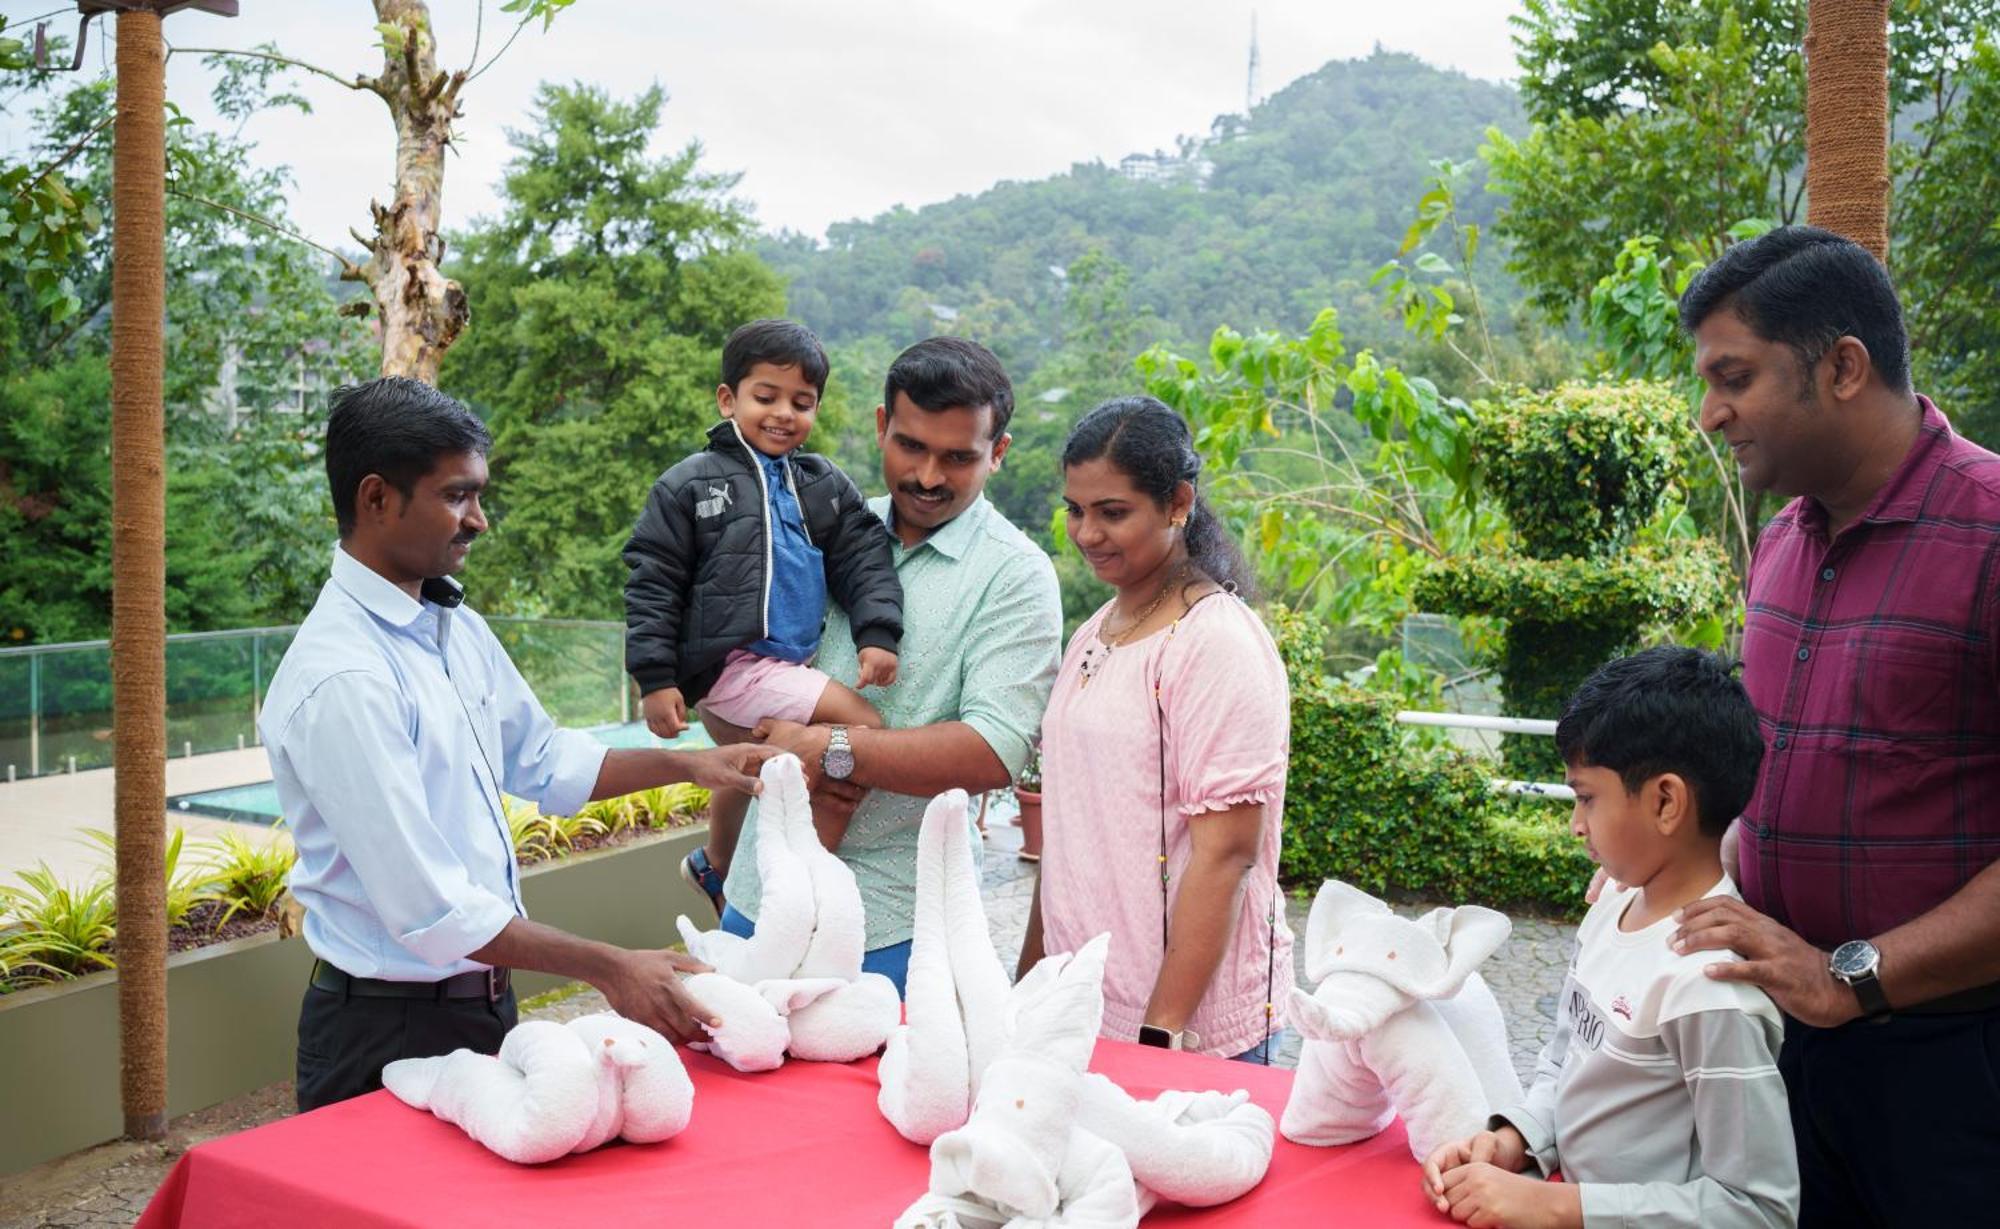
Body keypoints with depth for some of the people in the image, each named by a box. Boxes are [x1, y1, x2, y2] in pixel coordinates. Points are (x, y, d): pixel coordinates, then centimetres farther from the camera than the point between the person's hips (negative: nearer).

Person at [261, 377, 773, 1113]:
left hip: (483, 1001, 8)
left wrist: (686, 766, 7)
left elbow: (541, 760, 18)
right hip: (391, 1030, -8)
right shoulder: (341, 680, -24)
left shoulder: (458, 629, 4)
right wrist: (609, 970, -22)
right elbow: (432, 911, -25)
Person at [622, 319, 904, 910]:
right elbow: (652, 585, -3)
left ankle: (715, 868, 50)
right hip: (733, 663, -6)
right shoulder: (689, 485, -2)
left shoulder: (827, 486, 11)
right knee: (865, 728, -20)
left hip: (800, 661, 6)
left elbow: (864, 560, 5)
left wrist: (877, 634, -12)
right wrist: (656, 679, -9)